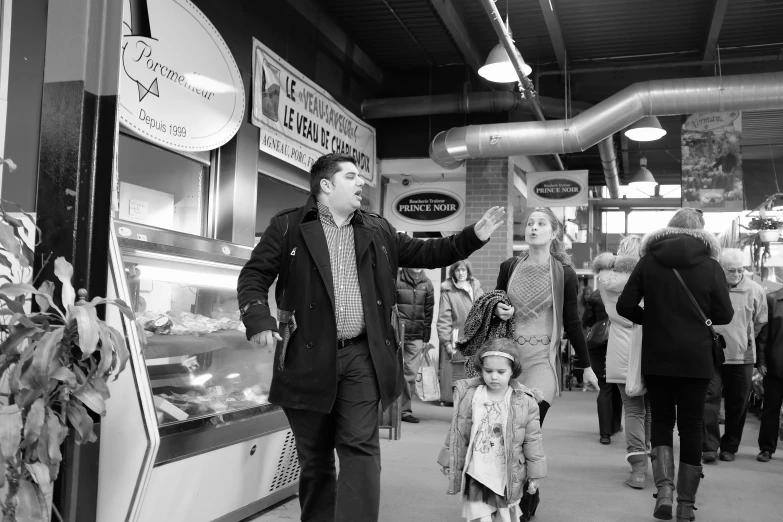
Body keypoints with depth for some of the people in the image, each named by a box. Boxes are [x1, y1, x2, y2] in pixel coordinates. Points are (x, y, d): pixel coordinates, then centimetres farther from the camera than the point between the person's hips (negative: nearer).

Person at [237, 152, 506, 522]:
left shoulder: (378, 231, 13)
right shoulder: (288, 227, 2)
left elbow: (424, 253, 18)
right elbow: (254, 275, 1)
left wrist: (474, 236, 8)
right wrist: (259, 320, -16)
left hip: (362, 356, 2)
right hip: (309, 357, -2)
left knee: (361, 447, -5)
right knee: (314, 456, 11)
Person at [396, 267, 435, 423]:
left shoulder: (427, 284, 8)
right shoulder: (396, 279, -4)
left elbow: (428, 312, 10)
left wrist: (426, 338, 8)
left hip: (416, 337, 3)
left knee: (411, 374, 3)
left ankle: (405, 410, 12)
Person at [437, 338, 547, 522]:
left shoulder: (525, 402, -7)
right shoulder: (469, 396, -4)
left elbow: (533, 440, -1)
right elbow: (457, 433, 4)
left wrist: (534, 474, 2)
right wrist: (449, 462, 8)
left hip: (509, 478, 0)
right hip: (476, 477, 0)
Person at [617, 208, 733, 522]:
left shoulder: (648, 261, -2)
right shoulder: (710, 266, -5)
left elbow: (625, 306, -6)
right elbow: (725, 315, -2)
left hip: (656, 357, 1)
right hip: (696, 358, 0)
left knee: (661, 421, 15)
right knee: (691, 426, 10)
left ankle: (664, 489, -3)